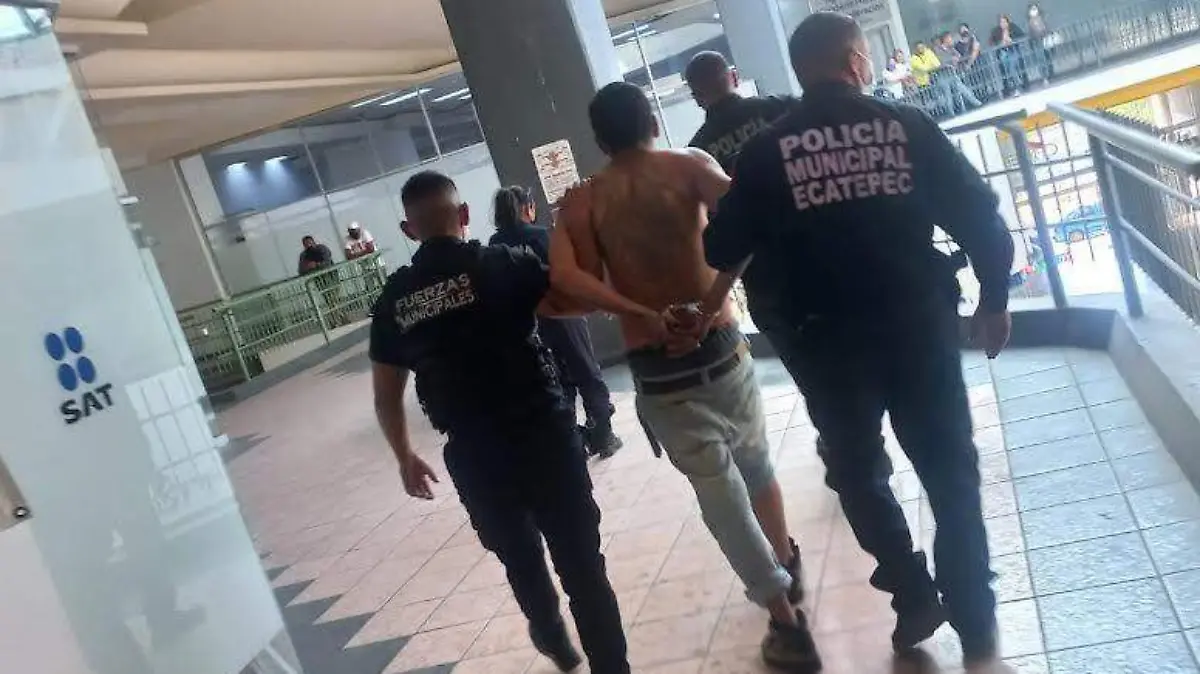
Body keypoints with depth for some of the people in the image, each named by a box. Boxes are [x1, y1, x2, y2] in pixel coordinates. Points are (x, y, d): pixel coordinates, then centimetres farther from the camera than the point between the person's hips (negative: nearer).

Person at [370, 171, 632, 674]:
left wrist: (405, 458, 22)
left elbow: (386, 397, 9)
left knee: (518, 557, 27)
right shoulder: (502, 265, -8)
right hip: (542, 435, -4)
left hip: (472, 456, 4)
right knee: (581, 563, 7)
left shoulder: (393, 300, 2)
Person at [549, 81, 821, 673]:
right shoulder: (688, 165, 0)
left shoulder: (579, 203, 1)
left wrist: (640, 314, -13)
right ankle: (786, 566, 46)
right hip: (721, 347, 2)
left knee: (719, 491, 6)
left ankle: (787, 622, 12)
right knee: (755, 464, 25)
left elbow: (565, 277, -15)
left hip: (658, 369, -1)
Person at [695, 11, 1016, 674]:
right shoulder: (908, 125, -3)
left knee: (857, 472, 22)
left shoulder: (765, 150, -2)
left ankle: (914, 599, 27)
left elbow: (725, 246, -1)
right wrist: (993, 302, 10)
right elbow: (980, 220, -3)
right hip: (917, 326, 0)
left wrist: (707, 309, 17)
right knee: (950, 475, 12)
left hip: (825, 341, 0)